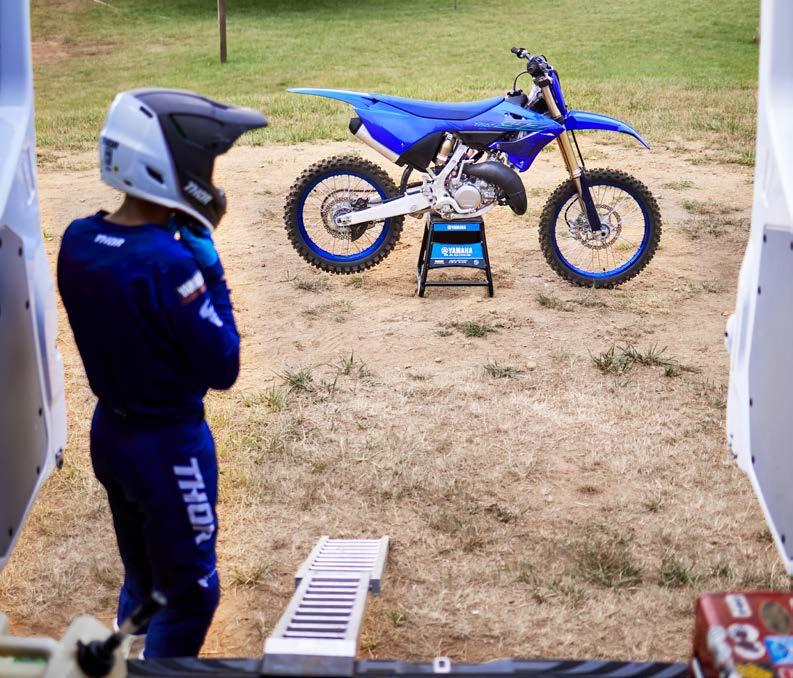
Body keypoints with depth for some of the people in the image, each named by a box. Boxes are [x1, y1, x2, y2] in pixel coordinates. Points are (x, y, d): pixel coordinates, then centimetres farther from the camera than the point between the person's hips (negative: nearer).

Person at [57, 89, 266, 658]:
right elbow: (223, 370, -21)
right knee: (192, 593, 10)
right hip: (169, 444, -8)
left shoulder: (77, 241, -4)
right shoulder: (170, 261, -27)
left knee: (141, 578, 26)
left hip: (110, 433, 8)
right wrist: (213, 273, -16)